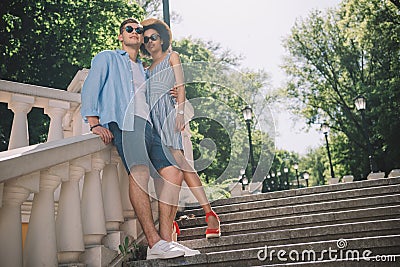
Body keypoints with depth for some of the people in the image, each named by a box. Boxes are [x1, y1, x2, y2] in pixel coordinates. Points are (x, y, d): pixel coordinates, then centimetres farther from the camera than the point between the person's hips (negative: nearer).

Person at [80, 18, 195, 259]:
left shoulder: (143, 70, 35)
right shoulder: (107, 58, 17)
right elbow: (90, 88, 3)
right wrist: (94, 122, -11)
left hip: (147, 126, 7)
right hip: (124, 122, -7)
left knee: (174, 173, -10)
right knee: (140, 172, -30)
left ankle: (166, 239, -10)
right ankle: (154, 243, -34)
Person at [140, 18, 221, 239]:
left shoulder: (171, 57, 14)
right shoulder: (147, 69, 29)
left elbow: (180, 86, 1)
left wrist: (180, 112, -12)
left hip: (167, 111, -6)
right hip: (151, 116, 6)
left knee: (177, 160, -21)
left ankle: (210, 213, -21)